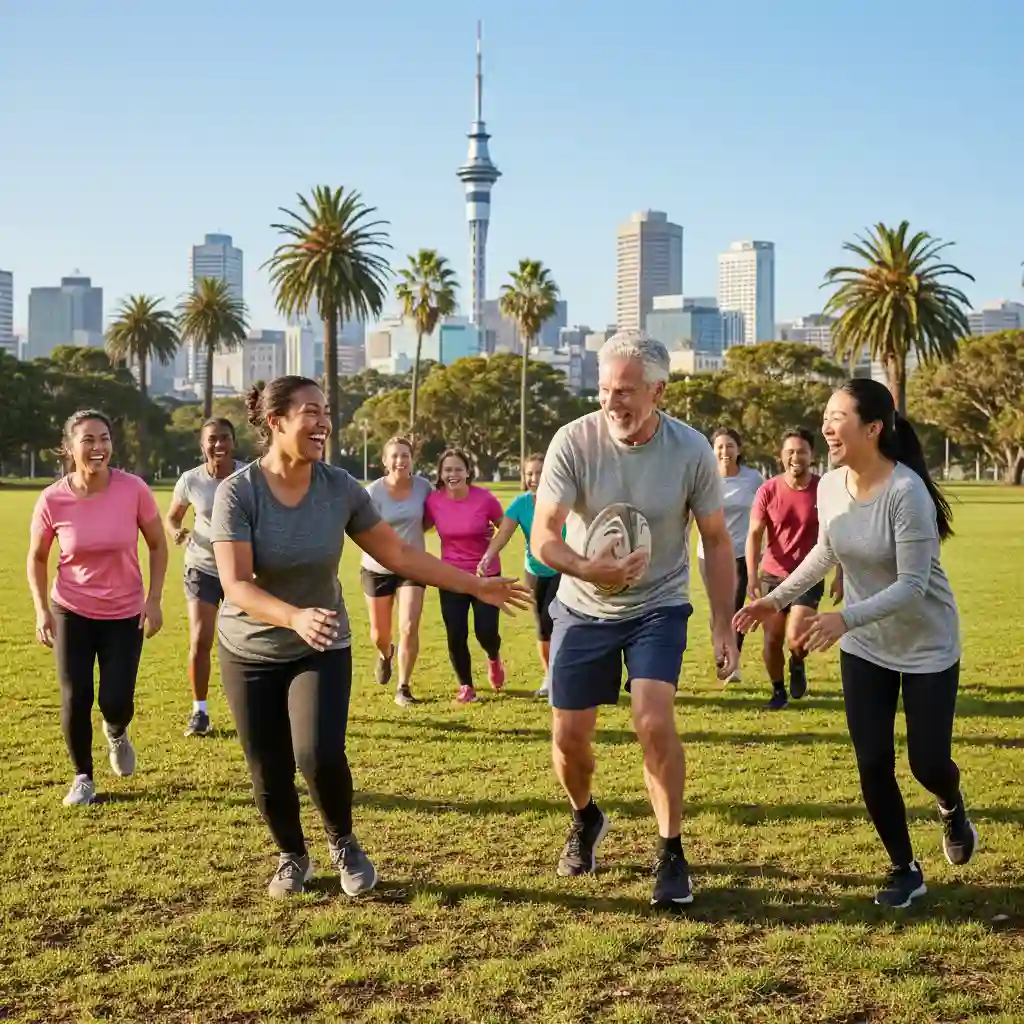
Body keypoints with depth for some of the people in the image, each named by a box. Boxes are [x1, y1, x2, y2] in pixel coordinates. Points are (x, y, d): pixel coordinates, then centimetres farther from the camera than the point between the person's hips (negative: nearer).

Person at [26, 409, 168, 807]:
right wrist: (41, 610, -7)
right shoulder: (52, 500, -14)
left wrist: (153, 600, -8)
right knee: (75, 699, -1)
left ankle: (116, 734, 37)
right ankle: (82, 777, 23)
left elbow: (157, 545, -2)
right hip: (71, 612, 0)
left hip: (125, 614, 0)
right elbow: (36, 557, 2)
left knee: (116, 703, -2)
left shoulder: (133, 489, -16)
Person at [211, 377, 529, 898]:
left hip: (323, 649, 1)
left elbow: (398, 553, 1)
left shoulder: (341, 488, -10)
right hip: (250, 653, -1)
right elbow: (236, 586, -25)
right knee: (269, 771, 5)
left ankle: (344, 844, 12)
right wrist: (295, 617, -43)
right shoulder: (237, 492, -19)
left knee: (320, 756, -18)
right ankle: (292, 857, 34)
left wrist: (475, 585, 1)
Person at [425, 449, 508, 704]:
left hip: (487, 575, -2)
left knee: (486, 632, -3)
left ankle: (494, 659, 34)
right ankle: (466, 686, 20)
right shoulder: (433, 501, -9)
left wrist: (490, 553, -9)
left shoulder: (485, 498, -15)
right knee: (455, 635, -2)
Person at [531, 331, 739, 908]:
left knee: (654, 722, -19)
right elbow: (543, 537, -17)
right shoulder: (574, 441, -18)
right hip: (584, 609, 1)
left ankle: (672, 854, -1)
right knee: (569, 738, 6)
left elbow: (717, 542, -5)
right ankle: (586, 818, 39)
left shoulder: (692, 451, -16)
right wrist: (586, 569, -39)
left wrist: (725, 628, -7)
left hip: (659, 607, -1)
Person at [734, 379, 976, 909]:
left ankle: (952, 807, 40)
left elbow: (912, 585, -29)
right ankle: (905, 870, 22)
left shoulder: (906, 492, -29)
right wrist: (776, 598, 8)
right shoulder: (829, 486, -9)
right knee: (872, 764, 2)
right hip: (863, 647, 5)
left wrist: (844, 618, -39)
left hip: (927, 647, -5)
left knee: (927, 762, 2)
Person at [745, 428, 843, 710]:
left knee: (796, 638, -16)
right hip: (772, 575, 2)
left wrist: (840, 576, -4)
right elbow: (755, 534, -5)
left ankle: (797, 664, 20)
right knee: (772, 638, 4)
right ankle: (778, 691, 26)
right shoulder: (768, 490, -6)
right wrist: (752, 576, -15)